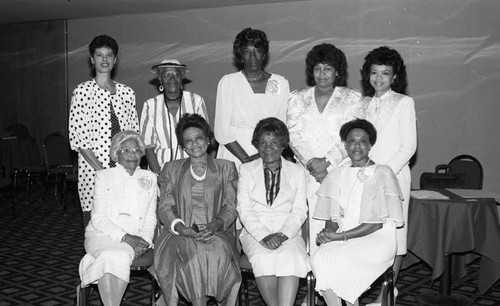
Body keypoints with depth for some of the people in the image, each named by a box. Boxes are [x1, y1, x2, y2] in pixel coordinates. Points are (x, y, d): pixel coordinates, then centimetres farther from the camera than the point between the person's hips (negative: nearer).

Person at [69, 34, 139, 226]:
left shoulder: (127, 93, 11)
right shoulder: (82, 92, -1)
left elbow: (134, 133, 12)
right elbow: (76, 138, -7)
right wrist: (102, 170, -13)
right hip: (94, 171, -3)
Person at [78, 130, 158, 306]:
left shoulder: (150, 178, 16)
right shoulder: (104, 176, 9)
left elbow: (151, 217, 12)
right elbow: (98, 217, 0)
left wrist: (145, 240, -9)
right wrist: (124, 237, -14)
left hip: (134, 238, 1)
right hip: (102, 234, -1)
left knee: (121, 255, -33)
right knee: (111, 256, -34)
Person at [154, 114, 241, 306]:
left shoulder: (226, 168, 16)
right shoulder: (171, 169, 18)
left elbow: (230, 207, 7)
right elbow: (165, 208, 8)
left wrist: (216, 224, -15)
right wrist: (181, 227, -13)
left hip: (216, 232, 0)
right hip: (182, 234, 1)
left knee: (219, 252, -34)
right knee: (191, 251, -34)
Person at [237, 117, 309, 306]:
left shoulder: (297, 172, 13)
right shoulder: (247, 170, 12)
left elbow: (300, 211, 5)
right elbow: (244, 209, 2)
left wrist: (282, 234, -13)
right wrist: (263, 235, -13)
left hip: (288, 233, 0)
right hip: (255, 233, 0)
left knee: (291, 257, -32)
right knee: (264, 258, -32)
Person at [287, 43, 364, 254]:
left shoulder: (352, 98, 10)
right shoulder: (298, 98, 15)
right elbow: (293, 134, 5)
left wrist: (327, 161, -10)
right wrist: (310, 161, -9)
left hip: (340, 172, -1)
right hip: (307, 173, 1)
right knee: (312, 224, -6)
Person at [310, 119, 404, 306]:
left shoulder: (383, 174, 0)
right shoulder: (337, 175, 14)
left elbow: (377, 223, -7)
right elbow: (332, 218, 13)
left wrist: (341, 236, -14)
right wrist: (328, 232, -11)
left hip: (377, 238, -3)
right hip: (342, 238, 4)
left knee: (340, 260, -31)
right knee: (319, 258, -28)